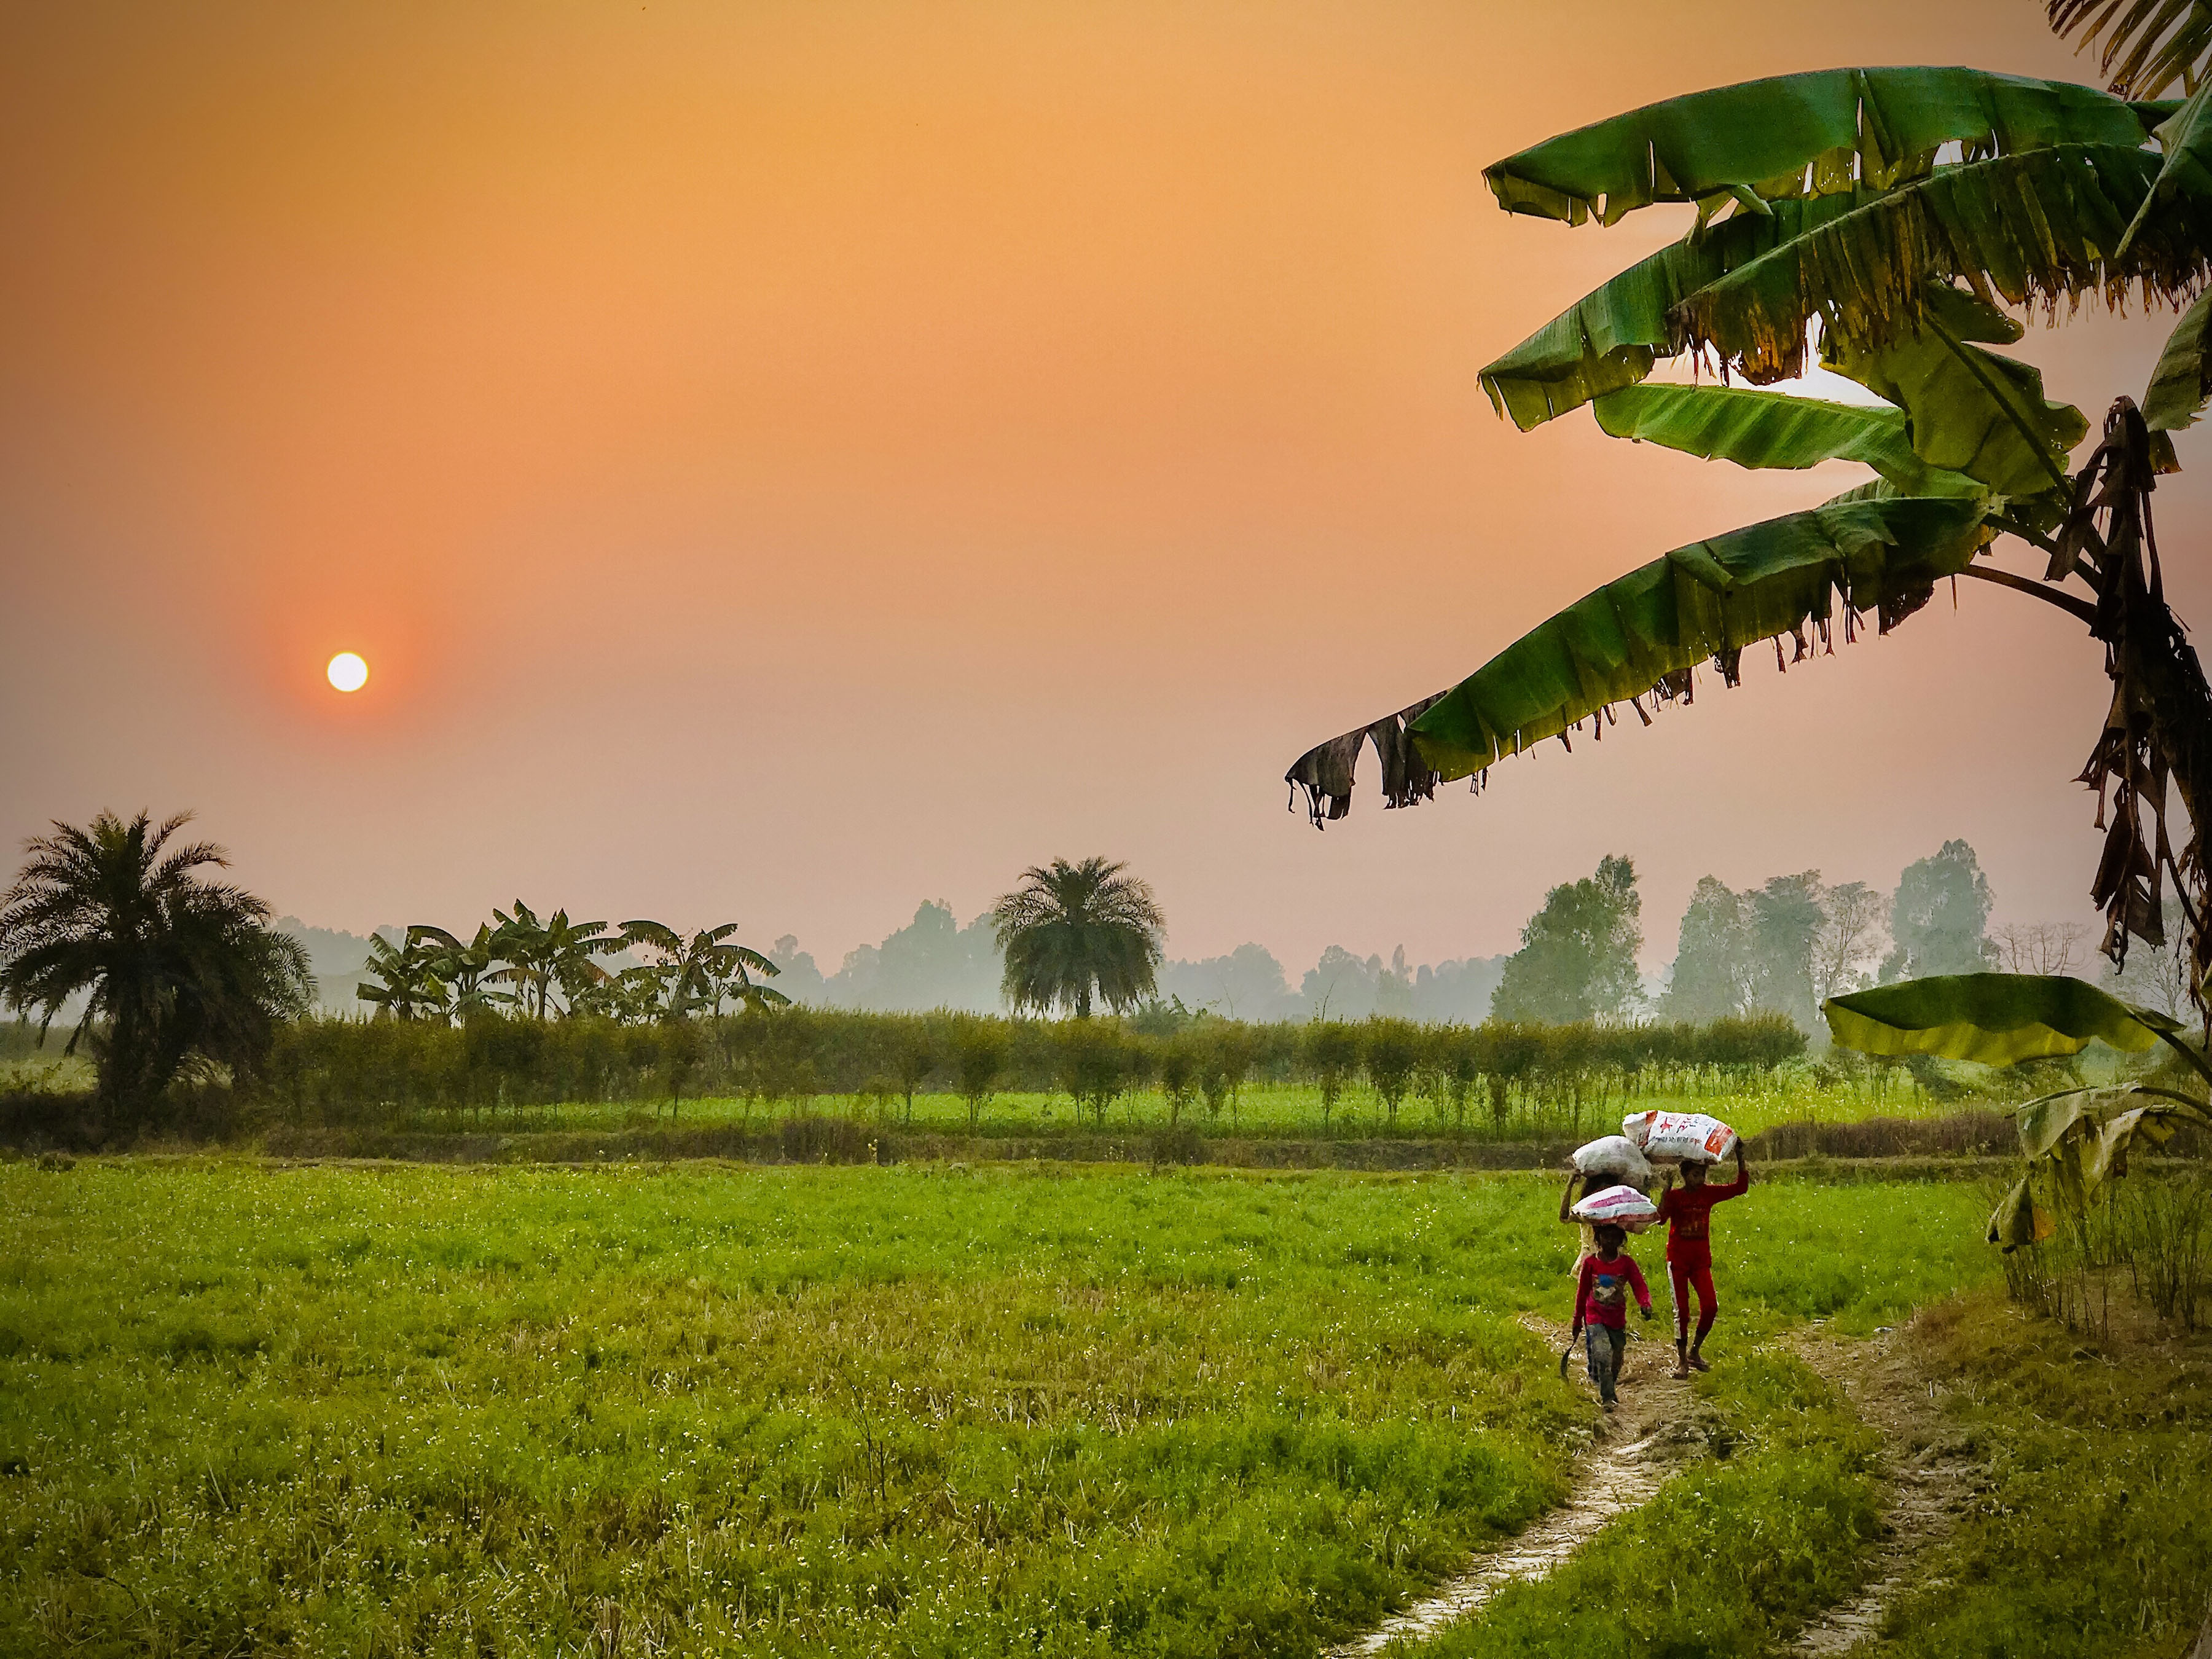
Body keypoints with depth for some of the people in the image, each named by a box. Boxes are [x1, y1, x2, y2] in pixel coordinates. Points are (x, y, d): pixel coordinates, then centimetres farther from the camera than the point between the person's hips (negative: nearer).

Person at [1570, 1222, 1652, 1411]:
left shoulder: (1626, 1263, -3)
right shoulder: (1590, 1263, -2)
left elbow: (1640, 1287, -9)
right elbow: (1582, 1292, 7)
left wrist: (1646, 1305, -31)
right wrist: (1577, 1322, 12)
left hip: (1617, 1319, 2)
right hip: (1595, 1317, -2)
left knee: (1616, 1360, 11)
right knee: (1602, 1354, -20)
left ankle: (1608, 1391, 35)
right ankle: (1607, 1398, -14)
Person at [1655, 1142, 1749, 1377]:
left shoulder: (1708, 1193, 4)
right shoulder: (1675, 1196, -6)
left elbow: (1740, 1187, 0)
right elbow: (1661, 1217, -23)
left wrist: (1739, 1157, -8)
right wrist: (1667, 1189, -33)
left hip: (1701, 1260, 3)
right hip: (1678, 1260, -3)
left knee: (1710, 1306, -12)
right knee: (1681, 1311, -2)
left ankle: (1695, 1352, 8)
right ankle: (1682, 1360, 9)